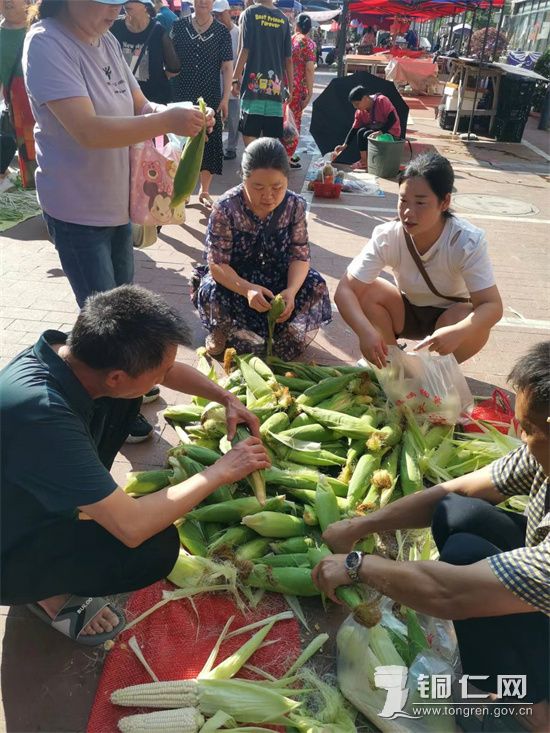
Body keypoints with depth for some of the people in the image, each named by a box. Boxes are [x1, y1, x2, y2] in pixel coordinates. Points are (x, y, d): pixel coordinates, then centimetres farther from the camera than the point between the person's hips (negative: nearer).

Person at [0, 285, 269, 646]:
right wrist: (221, 472, -27)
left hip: (41, 496, 7)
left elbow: (171, 369, 3)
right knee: (158, 548, -25)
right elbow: (132, 527, -37)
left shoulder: (72, 349, -17)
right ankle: (50, 593, 2)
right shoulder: (42, 414, -41)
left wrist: (228, 399, -5)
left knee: (123, 402, 0)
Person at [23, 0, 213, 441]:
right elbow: (88, 131, -29)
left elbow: (138, 106, 10)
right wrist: (168, 122, -31)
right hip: (78, 209, -8)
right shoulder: (46, 44, -19)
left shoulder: (106, 41, 5)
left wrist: (177, 112, -11)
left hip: (117, 202, 8)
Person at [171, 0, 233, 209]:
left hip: (210, 98, 0)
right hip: (181, 96, 0)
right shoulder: (178, 26, 5)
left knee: (209, 144, 2)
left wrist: (225, 98, -5)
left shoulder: (222, 32, 4)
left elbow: (227, 68, 3)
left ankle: (204, 191, 15)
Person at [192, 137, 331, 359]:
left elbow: (300, 255, -11)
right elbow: (217, 263, -24)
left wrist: (291, 290, -34)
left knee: (316, 287, -20)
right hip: (233, 280, -3)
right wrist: (247, 289, -45)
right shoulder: (226, 209, -23)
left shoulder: (295, 206, -13)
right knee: (211, 291, -34)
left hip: (278, 278, 4)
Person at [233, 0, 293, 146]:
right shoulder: (283, 19, 9)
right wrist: (290, 88, 14)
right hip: (275, 86, 3)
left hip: (253, 84, -3)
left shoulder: (250, 13, -1)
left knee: (249, 134, 2)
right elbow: (288, 59, 8)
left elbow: (245, 50, -6)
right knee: (271, 142, 5)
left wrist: (236, 78, 1)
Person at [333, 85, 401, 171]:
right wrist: (344, 145, -13)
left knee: (368, 135, -27)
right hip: (375, 130, 6)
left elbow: (393, 119, -26)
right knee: (361, 132, -20)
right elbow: (354, 129, -3)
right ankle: (363, 160, -15)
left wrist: (381, 131, -35)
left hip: (391, 132, -6)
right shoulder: (360, 112, -4)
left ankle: (369, 162, -12)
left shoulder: (382, 101, -22)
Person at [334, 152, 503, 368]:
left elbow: (492, 306, -32)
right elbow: (345, 289, -30)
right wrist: (365, 330, -50)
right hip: (406, 312, 2)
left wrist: (457, 332, -53)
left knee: (477, 324, -34)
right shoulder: (387, 236, -25)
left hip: (450, 316, -1)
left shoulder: (468, 241, -29)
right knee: (366, 291, -27)